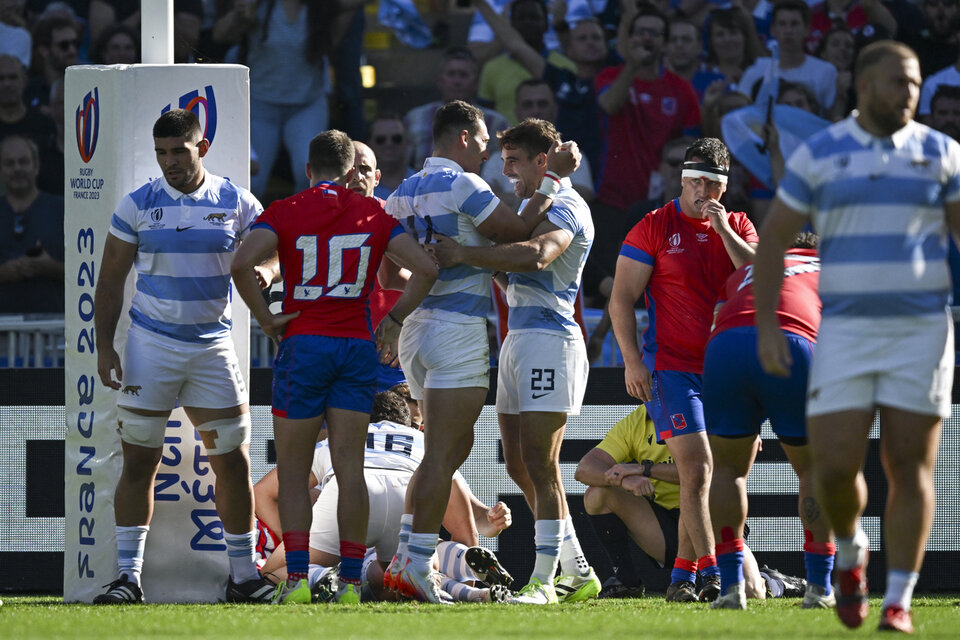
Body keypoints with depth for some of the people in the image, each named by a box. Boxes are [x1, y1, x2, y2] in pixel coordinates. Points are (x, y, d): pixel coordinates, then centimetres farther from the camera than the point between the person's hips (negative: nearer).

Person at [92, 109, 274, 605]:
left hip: (213, 345, 1)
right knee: (139, 462, -3)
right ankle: (129, 575, 1)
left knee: (233, 462, 1)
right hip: (150, 345, -1)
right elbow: (111, 280, 3)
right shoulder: (138, 206, 0)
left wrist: (262, 271, -20)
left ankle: (243, 574, 11)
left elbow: (269, 256, 5)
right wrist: (104, 346, -4)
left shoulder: (236, 204, 2)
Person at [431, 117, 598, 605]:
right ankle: (579, 575, 15)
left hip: (550, 340, -10)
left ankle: (543, 581, -9)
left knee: (540, 465, -11)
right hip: (518, 340, 10)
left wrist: (462, 255, -27)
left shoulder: (566, 207, -10)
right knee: (518, 464, 10)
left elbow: (534, 255, -29)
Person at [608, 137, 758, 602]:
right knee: (696, 467, -14)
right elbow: (622, 299, -1)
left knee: (716, 472, 6)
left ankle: (684, 572, 16)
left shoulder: (737, 227, 11)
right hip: (672, 366, -4)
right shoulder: (655, 227, 0)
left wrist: (723, 229, -9)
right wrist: (632, 360, -10)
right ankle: (711, 572, -14)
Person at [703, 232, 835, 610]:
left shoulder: (744, 272, 37)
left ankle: (731, 586, 8)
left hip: (723, 349, 2)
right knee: (814, 469, 17)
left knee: (727, 469, 19)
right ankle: (819, 587, 10)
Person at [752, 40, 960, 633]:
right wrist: (767, 324, -3)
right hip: (846, 332, 0)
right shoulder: (819, 155, 2)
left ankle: (900, 600, 6)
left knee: (910, 467, -2)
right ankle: (850, 551, 24)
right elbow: (774, 239, 5)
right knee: (835, 466, -7)